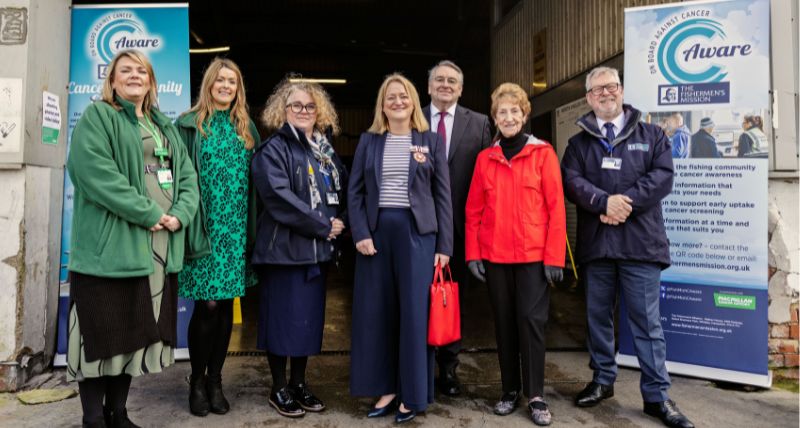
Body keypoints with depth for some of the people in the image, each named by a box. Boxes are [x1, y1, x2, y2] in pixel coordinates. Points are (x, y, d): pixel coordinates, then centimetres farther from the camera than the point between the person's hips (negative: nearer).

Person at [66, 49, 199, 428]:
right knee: (103, 333, 0)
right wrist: (148, 214, -18)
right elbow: (94, 171, -15)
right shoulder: (96, 117, 1)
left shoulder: (165, 126, 21)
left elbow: (187, 175, 13)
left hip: (160, 248, 6)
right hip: (111, 247, -6)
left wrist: (179, 214, -7)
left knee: (135, 333, 12)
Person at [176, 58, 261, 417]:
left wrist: (253, 228, 7)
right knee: (208, 304, -4)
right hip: (204, 226, -3)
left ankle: (215, 380, 21)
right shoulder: (189, 125, 2)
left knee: (226, 305, 7)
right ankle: (197, 381, 16)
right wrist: (186, 222, -11)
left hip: (236, 227, 4)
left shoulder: (247, 128, 13)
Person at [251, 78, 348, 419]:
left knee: (310, 317, 12)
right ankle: (279, 388, 18)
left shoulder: (325, 149, 14)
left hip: (318, 248, 7)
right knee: (284, 317, 2)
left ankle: (299, 383, 26)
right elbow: (279, 197, -20)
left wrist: (339, 221, -4)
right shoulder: (273, 149, -7)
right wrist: (323, 225, -17)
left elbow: (342, 190, 16)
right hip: (285, 247, -6)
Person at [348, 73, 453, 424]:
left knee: (415, 313, 1)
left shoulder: (431, 141, 6)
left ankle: (413, 395, 14)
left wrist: (444, 245, -3)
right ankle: (386, 388, 20)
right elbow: (355, 191, 7)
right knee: (377, 312, 5)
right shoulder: (369, 141, 10)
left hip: (417, 232, -2)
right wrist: (360, 233, -7)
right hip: (376, 231, 2)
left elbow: (443, 195, 3)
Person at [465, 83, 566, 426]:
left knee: (531, 321, 0)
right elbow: (474, 211, 7)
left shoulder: (543, 154, -1)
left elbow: (556, 208, -5)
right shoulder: (485, 158, 7)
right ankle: (510, 390, 24)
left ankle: (536, 396, 13)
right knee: (504, 323, 11)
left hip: (533, 255, -3)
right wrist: (473, 253, 0)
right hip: (495, 256, 3)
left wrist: (554, 256, -9)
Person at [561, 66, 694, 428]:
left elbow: (662, 176, -4)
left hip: (640, 242, -1)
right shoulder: (579, 142, 12)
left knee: (647, 320, 1)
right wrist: (605, 201, -19)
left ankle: (656, 395, 13)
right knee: (598, 315, 11)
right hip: (595, 243, 2)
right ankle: (602, 380, 27)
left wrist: (625, 202, -16)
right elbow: (571, 180, -3)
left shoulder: (651, 135, 10)